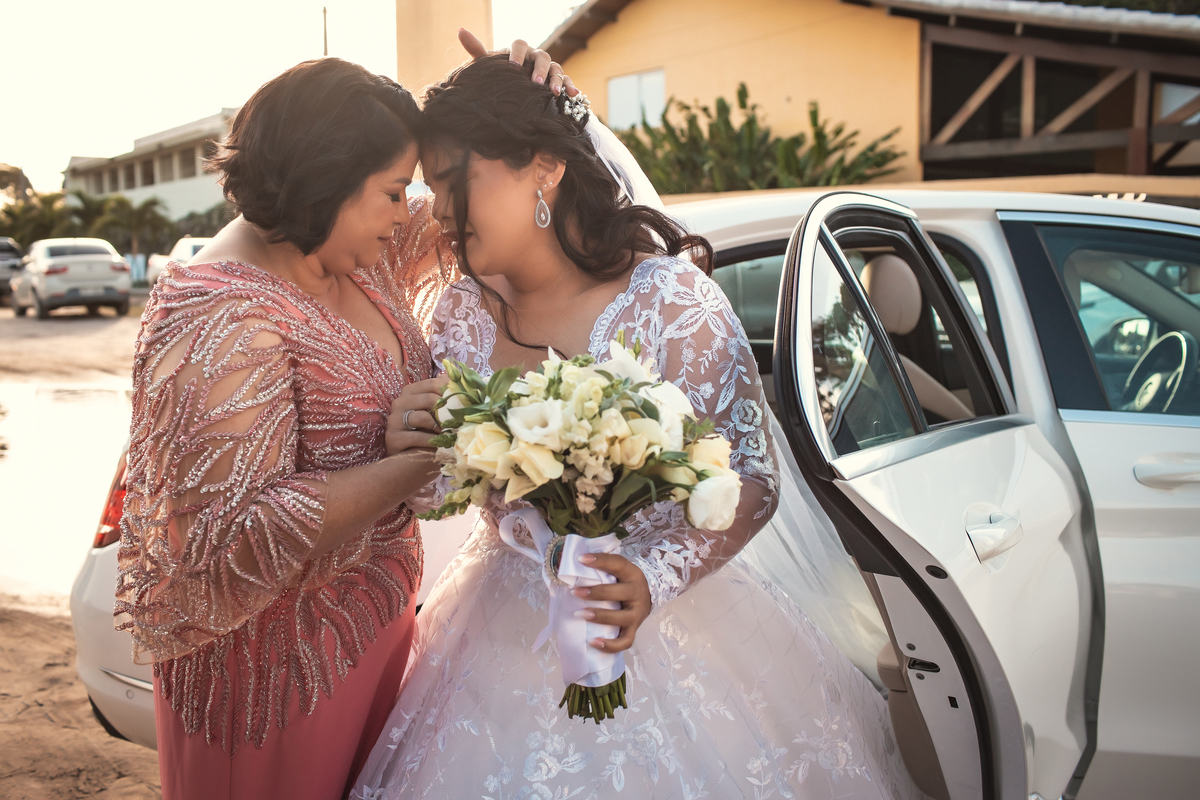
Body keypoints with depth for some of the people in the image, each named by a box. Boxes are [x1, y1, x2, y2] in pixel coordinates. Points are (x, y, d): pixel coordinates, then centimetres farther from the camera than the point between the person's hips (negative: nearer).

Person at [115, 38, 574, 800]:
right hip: (278, 668, -8)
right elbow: (226, 547, -31)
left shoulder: (360, 257, -1)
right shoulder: (220, 321, -26)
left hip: (376, 619, 8)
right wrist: (406, 463, -31)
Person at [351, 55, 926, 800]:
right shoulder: (465, 311, -1)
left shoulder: (670, 299, -17)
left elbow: (753, 479, -16)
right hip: (505, 622, 5)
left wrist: (656, 576, -31)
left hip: (656, 620, -4)